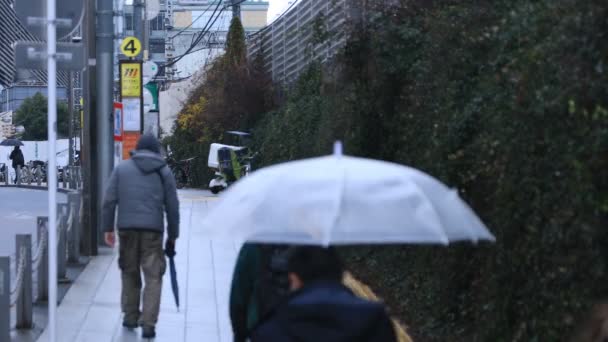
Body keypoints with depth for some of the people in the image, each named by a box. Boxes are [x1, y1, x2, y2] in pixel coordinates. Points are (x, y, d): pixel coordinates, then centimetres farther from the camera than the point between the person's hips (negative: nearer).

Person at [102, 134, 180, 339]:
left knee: (129, 272, 16)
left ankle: (130, 316, 21)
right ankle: (148, 324, -7)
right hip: (152, 230, -1)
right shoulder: (164, 172, 9)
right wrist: (172, 236, 14)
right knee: (153, 277, 0)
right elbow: (172, 208, 8)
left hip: (127, 229, 1)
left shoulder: (122, 168, 9)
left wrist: (108, 228, 7)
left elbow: (109, 201, 2)